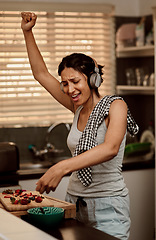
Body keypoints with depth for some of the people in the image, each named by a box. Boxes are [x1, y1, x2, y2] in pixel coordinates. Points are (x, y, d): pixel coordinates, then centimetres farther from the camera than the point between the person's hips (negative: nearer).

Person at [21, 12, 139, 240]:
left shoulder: (115, 106, -11)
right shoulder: (78, 108, 7)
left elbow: (110, 148, -30)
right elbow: (41, 73, 15)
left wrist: (62, 167, -41)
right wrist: (28, 32, 9)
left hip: (107, 204, -6)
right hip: (75, 201, 6)